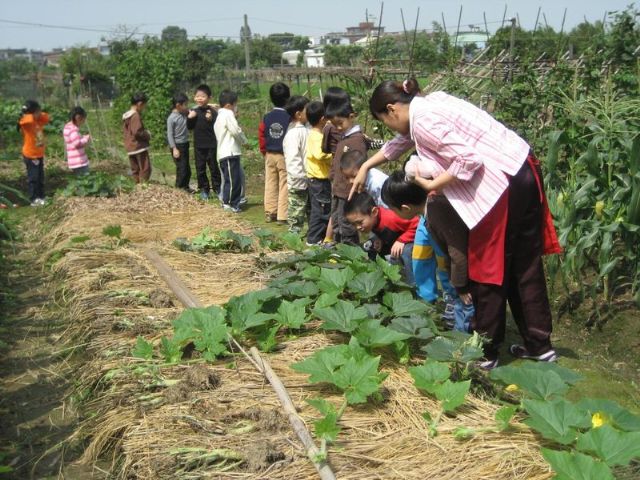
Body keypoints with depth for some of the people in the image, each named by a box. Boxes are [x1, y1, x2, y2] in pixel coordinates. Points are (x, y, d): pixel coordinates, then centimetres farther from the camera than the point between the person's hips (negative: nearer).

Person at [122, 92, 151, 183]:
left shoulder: (126, 116, 13)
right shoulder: (135, 116, -16)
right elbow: (137, 132, -24)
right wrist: (147, 135, -6)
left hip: (130, 148, 9)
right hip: (139, 147, -9)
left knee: (135, 170, 11)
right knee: (145, 169, -5)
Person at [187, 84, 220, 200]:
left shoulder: (212, 111, -8)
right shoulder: (194, 111, 3)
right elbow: (190, 127, 10)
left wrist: (211, 120, -28)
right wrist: (189, 118, -8)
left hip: (212, 145, -3)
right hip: (198, 145, 3)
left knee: (214, 167, 7)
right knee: (200, 168, 9)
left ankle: (217, 188, 18)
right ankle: (204, 189, 19)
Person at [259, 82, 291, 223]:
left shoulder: (266, 118, 1)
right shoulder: (289, 118, -13)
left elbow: (261, 136, 4)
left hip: (270, 155, 5)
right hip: (285, 155, -5)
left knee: (270, 185, 12)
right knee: (284, 186, 1)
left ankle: (269, 213, 17)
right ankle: (283, 216, 2)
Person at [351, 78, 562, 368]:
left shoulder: (423, 120, -13)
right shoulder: (428, 104, 17)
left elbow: (468, 159, -21)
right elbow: (401, 141, 33)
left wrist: (431, 185, -9)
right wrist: (365, 167, 37)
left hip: (505, 184, -10)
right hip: (524, 172, 10)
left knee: (486, 268, 3)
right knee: (523, 265, 15)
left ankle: (485, 353, 14)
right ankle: (539, 345, 25)